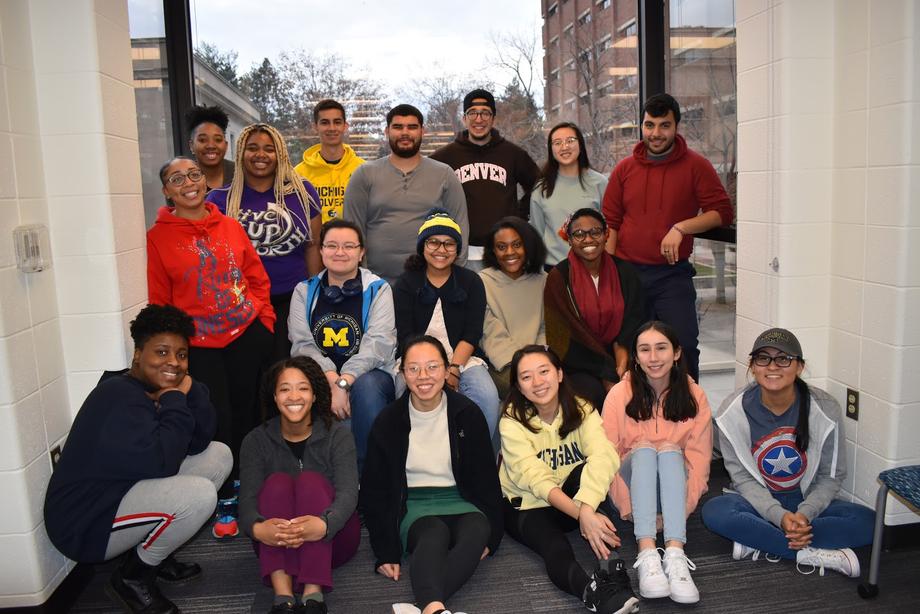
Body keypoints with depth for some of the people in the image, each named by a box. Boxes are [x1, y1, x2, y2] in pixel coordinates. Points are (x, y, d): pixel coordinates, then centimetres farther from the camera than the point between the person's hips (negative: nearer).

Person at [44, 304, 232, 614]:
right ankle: (131, 577, -3)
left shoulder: (158, 389, 4)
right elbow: (159, 462, -32)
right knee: (199, 493, -29)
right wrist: (175, 401, -22)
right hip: (85, 523, -10)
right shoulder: (120, 397, -24)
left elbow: (199, 442, -1)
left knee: (219, 455, 5)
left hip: (126, 490, 10)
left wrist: (191, 391, -14)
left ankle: (155, 554, 12)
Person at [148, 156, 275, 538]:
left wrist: (264, 319, 2)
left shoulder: (231, 227, 6)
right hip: (198, 345, -3)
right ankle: (226, 503, 15)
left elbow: (257, 277, 11)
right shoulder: (157, 238, -2)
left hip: (248, 334, 3)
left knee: (247, 412, 11)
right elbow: (158, 302, -1)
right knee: (217, 420, -3)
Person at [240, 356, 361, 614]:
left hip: (332, 538, -1)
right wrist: (257, 528, -41)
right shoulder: (256, 440, -2)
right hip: (276, 543, 1)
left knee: (311, 481, -27)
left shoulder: (338, 435, -6)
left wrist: (324, 525, -45)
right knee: (277, 483, -25)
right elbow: (247, 498, -16)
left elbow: (348, 493, -21)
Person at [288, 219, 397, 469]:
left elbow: (378, 343, -12)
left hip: (367, 376, -1)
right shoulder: (305, 291, 10)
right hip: (321, 379, 2)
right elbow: (302, 344, -2)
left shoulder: (378, 289, 2)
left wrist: (344, 382, -25)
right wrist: (331, 378, -20)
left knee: (365, 386, -37)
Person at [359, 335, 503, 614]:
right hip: (413, 506, -1)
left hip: (461, 501, 1)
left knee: (477, 532, -34)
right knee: (434, 534, -36)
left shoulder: (468, 414, 1)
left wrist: (491, 536, -2)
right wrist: (386, 552, -4)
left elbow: (486, 477, 7)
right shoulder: (388, 421, -1)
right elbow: (375, 490, 3)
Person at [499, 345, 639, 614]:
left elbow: (604, 456, -29)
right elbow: (537, 480, -27)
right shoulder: (512, 422, -17)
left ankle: (610, 569, -43)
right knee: (556, 549, -34)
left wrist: (586, 510, -48)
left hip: (573, 501, 2)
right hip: (527, 506, -2)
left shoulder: (581, 410, -10)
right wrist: (582, 516, -42)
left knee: (583, 471, -31)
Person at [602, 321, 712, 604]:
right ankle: (647, 554, -46)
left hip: (673, 484, 1)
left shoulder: (694, 396, -6)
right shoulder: (620, 394, -10)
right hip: (634, 484, -1)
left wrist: (683, 509, -18)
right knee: (643, 449, -31)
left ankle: (675, 555, -46)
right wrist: (627, 508, -19)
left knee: (670, 450, -31)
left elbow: (699, 460, -7)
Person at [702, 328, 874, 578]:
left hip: (809, 502, 1)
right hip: (759, 501, -1)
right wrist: (779, 516, -25)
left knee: (867, 522, -27)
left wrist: (805, 513, -23)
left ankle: (757, 540, -24)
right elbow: (742, 477, -10)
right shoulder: (734, 410, -14)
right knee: (714, 511, -32)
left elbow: (831, 476, -5)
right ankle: (809, 554, -26)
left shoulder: (825, 409, -13)